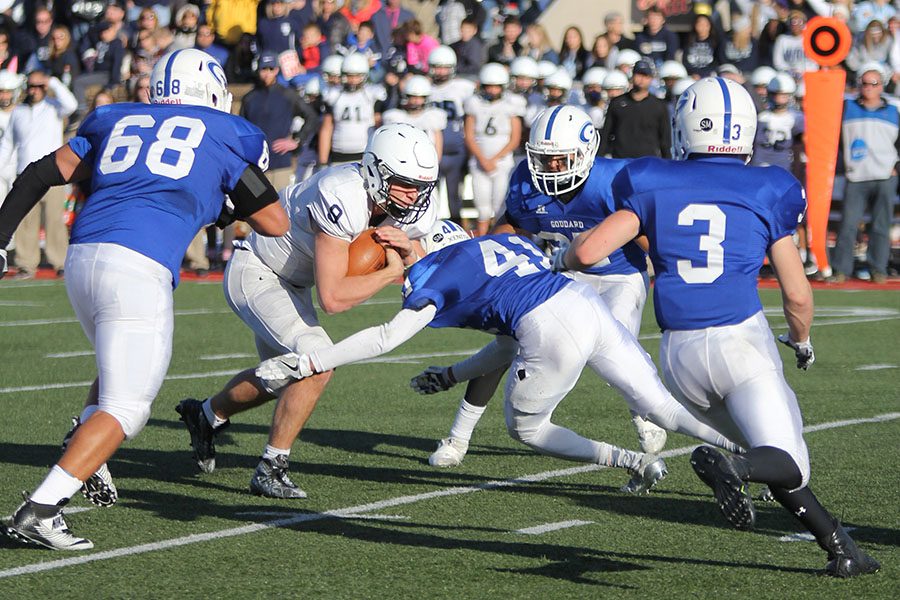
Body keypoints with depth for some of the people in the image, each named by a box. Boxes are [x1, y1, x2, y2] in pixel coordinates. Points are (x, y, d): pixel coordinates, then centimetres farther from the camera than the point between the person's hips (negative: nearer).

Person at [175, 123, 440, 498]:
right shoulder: (343, 199, -38)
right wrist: (390, 271, -30)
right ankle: (269, 472, -11)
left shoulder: (413, 212, -14)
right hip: (255, 275, -9)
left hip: (291, 283, 9)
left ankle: (205, 415, 50)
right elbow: (332, 298, -40)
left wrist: (408, 250, -23)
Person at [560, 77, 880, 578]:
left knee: (773, 459, 18)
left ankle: (839, 546, 8)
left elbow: (589, 251, -3)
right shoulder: (766, 193, 6)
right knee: (788, 464, -8)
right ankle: (731, 467, -40)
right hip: (742, 339, -3)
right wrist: (802, 341, 29)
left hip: (681, 352, 3)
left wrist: (565, 261, 21)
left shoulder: (654, 186, 6)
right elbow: (798, 296, 8)